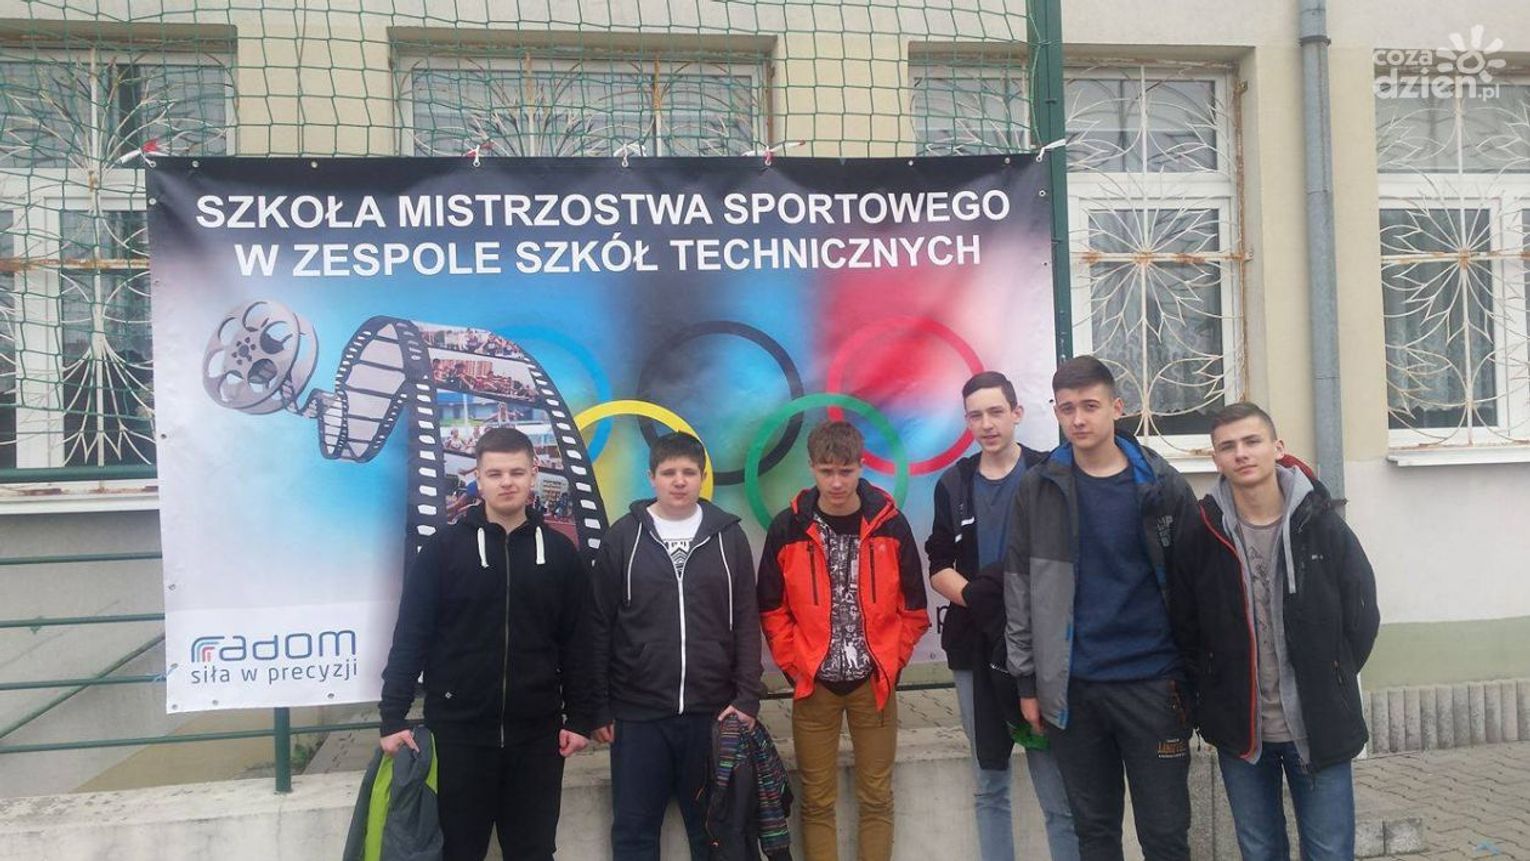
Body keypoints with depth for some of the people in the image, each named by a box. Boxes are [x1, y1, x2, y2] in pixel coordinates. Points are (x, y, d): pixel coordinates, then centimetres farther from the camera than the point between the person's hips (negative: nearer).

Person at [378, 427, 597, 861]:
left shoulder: (560, 552, 3)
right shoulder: (443, 548, -1)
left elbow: (577, 644, 4)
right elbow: (410, 637, -2)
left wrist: (580, 717, 1)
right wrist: (393, 715, -7)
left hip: (536, 733, 1)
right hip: (458, 730, -1)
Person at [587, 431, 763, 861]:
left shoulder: (728, 535, 2)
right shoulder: (623, 536, 0)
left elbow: (746, 623, 3)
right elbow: (600, 627, 2)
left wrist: (748, 697, -4)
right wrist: (599, 707, 0)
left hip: (714, 711, 1)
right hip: (637, 713, 0)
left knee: (713, 826, 13)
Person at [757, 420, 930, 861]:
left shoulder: (890, 524, -4)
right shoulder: (787, 529, -5)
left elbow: (913, 608, 4)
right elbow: (772, 611, 2)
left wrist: (891, 663, 0)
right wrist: (795, 667, -3)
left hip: (874, 682, 1)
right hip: (814, 684, 0)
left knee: (876, 796, 10)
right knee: (817, 801, 8)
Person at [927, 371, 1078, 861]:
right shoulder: (953, 485, 9)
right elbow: (938, 568, 6)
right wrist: (975, 596, -13)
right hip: (975, 651, 3)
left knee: (1058, 794, -1)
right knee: (989, 789, 14)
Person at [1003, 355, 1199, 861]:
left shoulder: (1162, 486, -2)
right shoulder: (1039, 488, 1)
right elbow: (1020, 588, 3)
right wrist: (1028, 680, 2)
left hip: (1153, 682, -1)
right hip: (1071, 686, 1)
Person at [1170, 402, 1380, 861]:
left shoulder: (1322, 524, -6)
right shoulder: (1203, 534, -6)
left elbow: (1363, 616, 1)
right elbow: (1185, 626, 3)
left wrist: (1328, 683, 0)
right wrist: (1213, 692, 0)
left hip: (1319, 726, -1)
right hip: (1239, 729, 1)